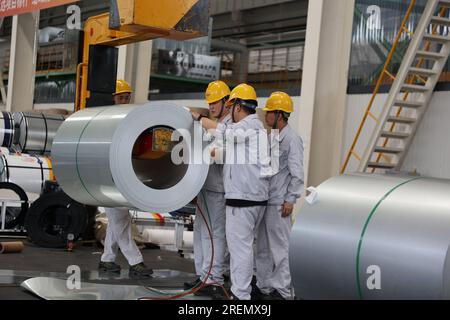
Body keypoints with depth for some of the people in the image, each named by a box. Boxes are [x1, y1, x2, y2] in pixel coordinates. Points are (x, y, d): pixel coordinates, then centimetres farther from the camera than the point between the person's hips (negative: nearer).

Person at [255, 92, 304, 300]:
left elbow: (297, 174, -14)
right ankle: (264, 286, 23)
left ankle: (282, 290, 6)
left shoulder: (292, 139, -12)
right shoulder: (273, 137, 15)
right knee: (263, 247, 14)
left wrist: (290, 200, -16)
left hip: (279, 204, -9)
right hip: (265, 201, 9)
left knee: (279, 247, -2)